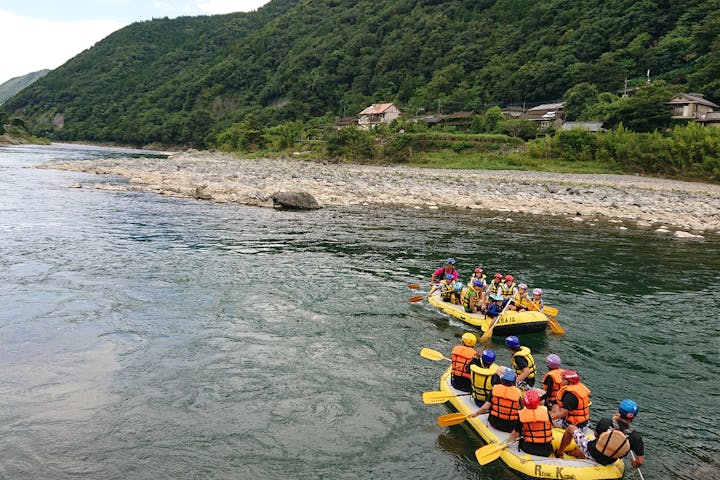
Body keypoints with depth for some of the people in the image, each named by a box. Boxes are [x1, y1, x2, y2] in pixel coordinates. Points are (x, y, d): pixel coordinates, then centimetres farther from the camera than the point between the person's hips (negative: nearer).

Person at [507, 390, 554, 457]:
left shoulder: (521, 414, -13)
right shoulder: (545, 410, -12)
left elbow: (515, 432, -3)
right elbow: (551, 426, 3)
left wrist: (508, 440, 16)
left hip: (528, 449, -1)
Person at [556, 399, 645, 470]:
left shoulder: (605, 421, -22)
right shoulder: (635, 437, -22)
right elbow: (640, 461, -18)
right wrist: (634, 464, 6)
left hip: (590, 451, -3)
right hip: (605, 463, 3)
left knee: (571, 428, 21)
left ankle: (559, 453, 35)